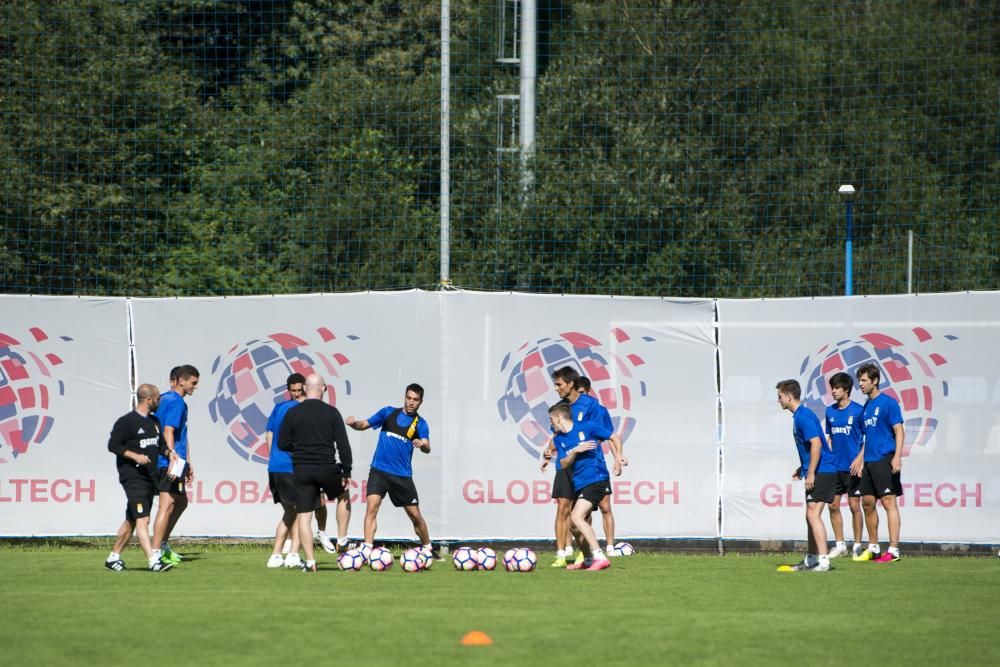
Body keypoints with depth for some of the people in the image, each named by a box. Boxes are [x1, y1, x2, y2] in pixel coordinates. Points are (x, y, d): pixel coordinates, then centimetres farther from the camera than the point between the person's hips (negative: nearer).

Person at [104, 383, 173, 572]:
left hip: (149, 477, 9)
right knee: (142, 519, -15)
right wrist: (134, 456, -21)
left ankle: (113, 557, 22)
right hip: (133, 477, -9)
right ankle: (153, 562, -24)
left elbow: (160, 445, 25)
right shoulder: (126, 421, -9)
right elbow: (113, 445, -11)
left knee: (131, 521, 13)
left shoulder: (154, 422, 16)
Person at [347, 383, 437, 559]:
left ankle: (429, 549, 27)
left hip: (402, 475, 1)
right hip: (379, 470, 0)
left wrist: (422, 444, -36)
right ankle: (367, 549, -20)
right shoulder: (389, 412, 5)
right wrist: (354, 423, -17)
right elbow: (364, 424, 6)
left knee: (415, 515, 8)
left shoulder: (420, 423, 2)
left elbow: (427, 448, -13)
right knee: (372, 507, -19)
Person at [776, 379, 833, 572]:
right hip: (815, 471, 10)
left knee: (813, 514, -15)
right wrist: (802, 468, 26)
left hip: (822, 471, -10)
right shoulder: (799, 416, 16)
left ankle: (823, 560, -19)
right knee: (811, 516, 14)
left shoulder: (804, 416, -15)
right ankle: (811, 560, 22)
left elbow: (816, 444, -24)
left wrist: (810, 473, -23)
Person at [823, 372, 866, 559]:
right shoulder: (830, 411, 9)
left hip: (852, 467, -6)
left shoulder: (858, 411, -7)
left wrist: (859, 459, -16)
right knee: (833, 506, 5)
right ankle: (840, 545, 15)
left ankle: (857, 546, 8)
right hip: (835, 466, 6)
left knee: (854, 506, -1)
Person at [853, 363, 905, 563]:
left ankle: (893, 550, -11)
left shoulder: (888, 402, -7)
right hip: (869, 462, 9)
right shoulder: (866, 406, 17)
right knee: (867, 503, 10)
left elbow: (898, 431, -12)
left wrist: (897, 457, -21)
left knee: (888, 502, -9)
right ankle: (872, 548, 20)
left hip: (884, 460, -9)